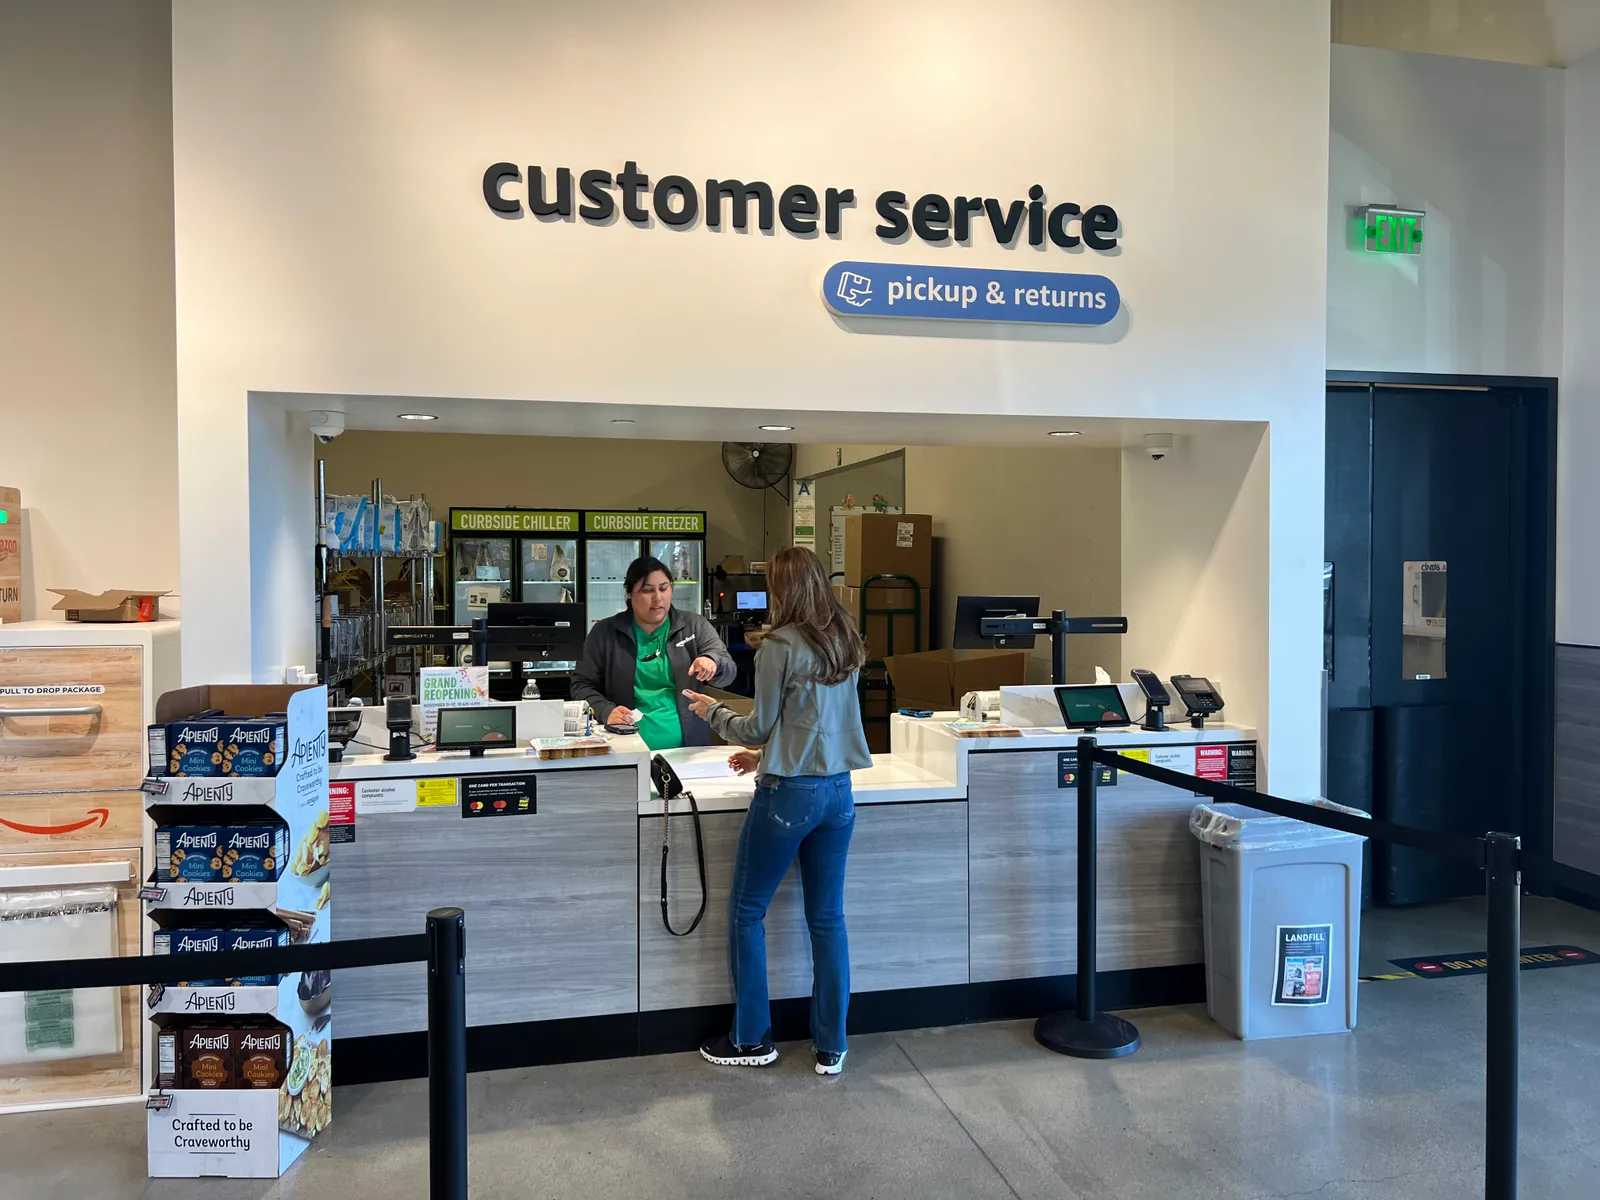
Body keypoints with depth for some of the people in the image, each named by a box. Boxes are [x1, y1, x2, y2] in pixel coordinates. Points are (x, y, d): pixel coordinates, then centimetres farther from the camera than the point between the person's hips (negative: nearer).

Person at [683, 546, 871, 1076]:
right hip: (837, 789, 7)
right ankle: (831, 1047, 20)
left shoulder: (779, 646, -14)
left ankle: (752, 1038, 21)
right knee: (828, 918, 12)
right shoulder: (844, 643, 7)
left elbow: (760, 727, -7)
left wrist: (713, 711, 11)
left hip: (788, 794, -7)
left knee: (746, 913, 11)